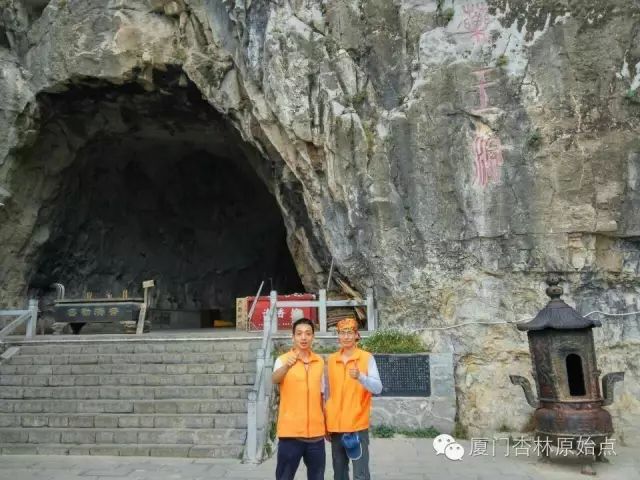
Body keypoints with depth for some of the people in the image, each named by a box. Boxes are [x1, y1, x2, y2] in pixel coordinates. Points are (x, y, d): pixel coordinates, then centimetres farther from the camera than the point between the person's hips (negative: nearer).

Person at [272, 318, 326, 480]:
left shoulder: (320, 362, 8)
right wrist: (286, 366, -47)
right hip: (290, 431, -4)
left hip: (316, 431, 4)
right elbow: (274, 379, -27)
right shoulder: (283, 360, -6)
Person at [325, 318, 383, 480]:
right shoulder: (331, 360, 7)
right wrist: (326, 422, 13)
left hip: (358, 425, -4)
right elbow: (327, 392, 13)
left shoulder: (367, 358, -4)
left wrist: (360, 377, -31)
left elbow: (378, 388, -13)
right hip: (335, 426, 4)